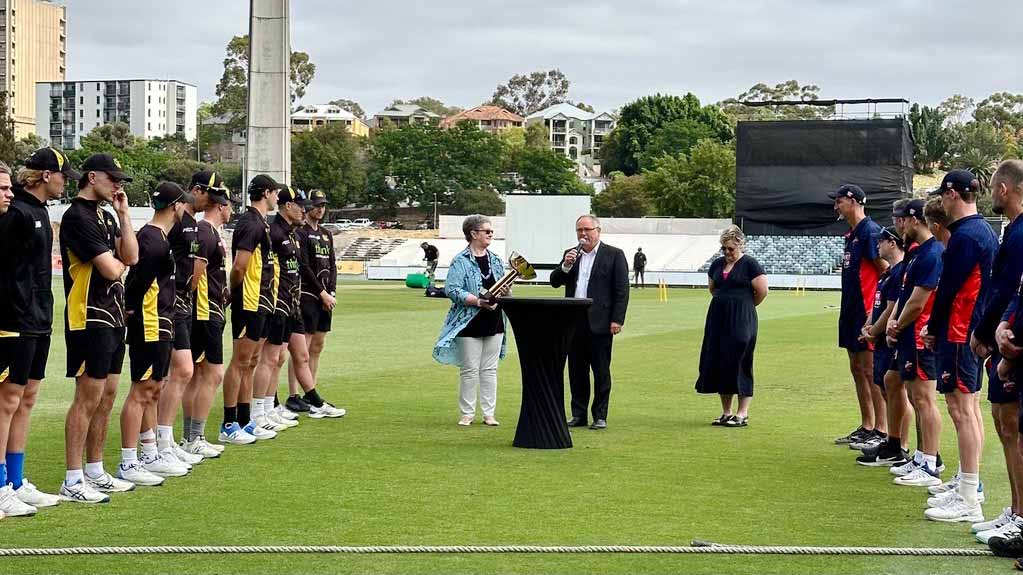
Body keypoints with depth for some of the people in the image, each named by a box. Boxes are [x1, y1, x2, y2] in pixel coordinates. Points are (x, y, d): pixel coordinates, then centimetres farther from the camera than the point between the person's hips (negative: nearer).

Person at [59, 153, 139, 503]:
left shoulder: (105, 216, 16)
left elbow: (131, 256, 5)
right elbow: (111, 270, -20)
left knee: (106, 397, 13)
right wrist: (119, 263, 3)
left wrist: (123, 214, 2)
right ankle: (72, 482, -5)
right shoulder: (77, 217, -14)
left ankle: (95, 473, 21)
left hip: (113, 315, 10)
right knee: (88, 399, -9)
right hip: (89, 318, -10)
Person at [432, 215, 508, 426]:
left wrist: (503, 293, -9)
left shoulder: (496, 260, 10)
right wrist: (478, 301, -22)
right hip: (470, 323, -5)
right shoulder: (461, 261, -7)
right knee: (469, 370, 0)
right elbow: (452, 290, -16)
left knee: (489, 369, 7)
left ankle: (489, 413, 12)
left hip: (494, 323, 5)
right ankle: (467, 413, 10)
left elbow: (504, 288, 16)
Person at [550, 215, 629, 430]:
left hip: (599, 322, -4)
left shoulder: (614, 255, 1)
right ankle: (578, 414, 15)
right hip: (574, 321, 5)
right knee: (576, 371, 8)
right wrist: (566, 266, -8)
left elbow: (622, 290, -3)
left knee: (601, 371, 0)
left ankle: (600, 416, 6)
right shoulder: (571, 254, 15)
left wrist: (617, 320, -11)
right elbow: (554, 282, 11)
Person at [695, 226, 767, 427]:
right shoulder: (717, 265, 11)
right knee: (718, 363, 5)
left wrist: (745, 305, 5)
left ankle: (743, 414, 1)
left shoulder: (749, 264, -7)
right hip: (718, 319, 6)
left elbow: (762, 291, -9)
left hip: (741, 321, -6)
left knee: (740, 363, -5)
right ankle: (726, 413, 14)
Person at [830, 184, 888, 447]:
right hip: (851, 311, 10)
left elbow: (885, 270, -16)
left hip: (867, 312, -10)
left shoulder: (870, 231, -13)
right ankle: (866, 428, 20)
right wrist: (848, 310, 16)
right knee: (857, 369, 13)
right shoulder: (851, 234, 15)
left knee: (871, 371, -7)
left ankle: (881, 431, -2)